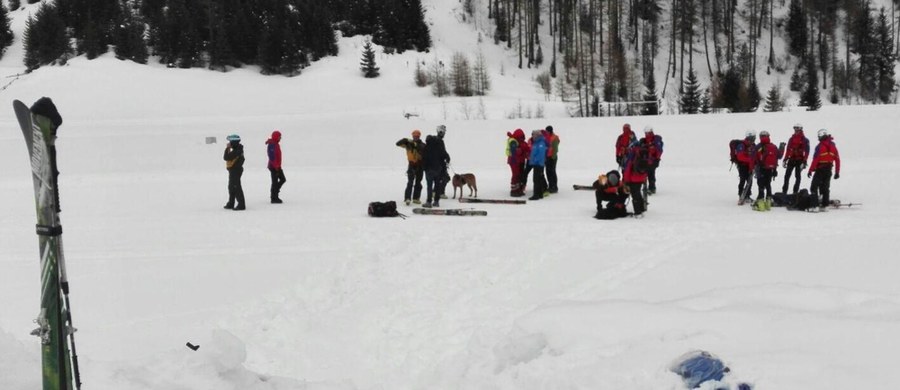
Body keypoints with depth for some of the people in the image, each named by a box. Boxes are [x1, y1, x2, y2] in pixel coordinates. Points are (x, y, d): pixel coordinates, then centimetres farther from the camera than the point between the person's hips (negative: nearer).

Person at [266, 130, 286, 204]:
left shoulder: (276, 144, 13)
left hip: (277, 166, 10)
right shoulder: (272, 145, -18)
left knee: (283, 179, 14)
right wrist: (276, 166, -25)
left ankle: (273, 193, 22)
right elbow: (272, 157, -24)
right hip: (274, 167, -10)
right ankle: (274, 198, 2)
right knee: (275, 181, -4)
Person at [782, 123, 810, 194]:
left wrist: (804, 162, -16)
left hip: (799, 161, -4)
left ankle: (795, 191, 4)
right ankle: (784, 191, 6)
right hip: (791, 160, 4)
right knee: (787, 176, 2)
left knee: (797, 176, 1)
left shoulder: (805, 140, -4)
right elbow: (788, 150, 12)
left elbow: (806, 152, -9)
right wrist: (785, 160, 7)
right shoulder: (791, 139, 11)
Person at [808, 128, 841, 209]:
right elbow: (837, 160, 8)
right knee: (825, 187, 15)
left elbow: (815, 159, -17)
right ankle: (825, 204, 15)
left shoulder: (820, 146, -13)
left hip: (820, 169, -6)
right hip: (829, 170, 6)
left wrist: (810, 170, -14)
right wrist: (837, 172, 15)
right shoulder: (833, 146, 6)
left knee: (814, 187, -1)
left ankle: (815, 205, -11)